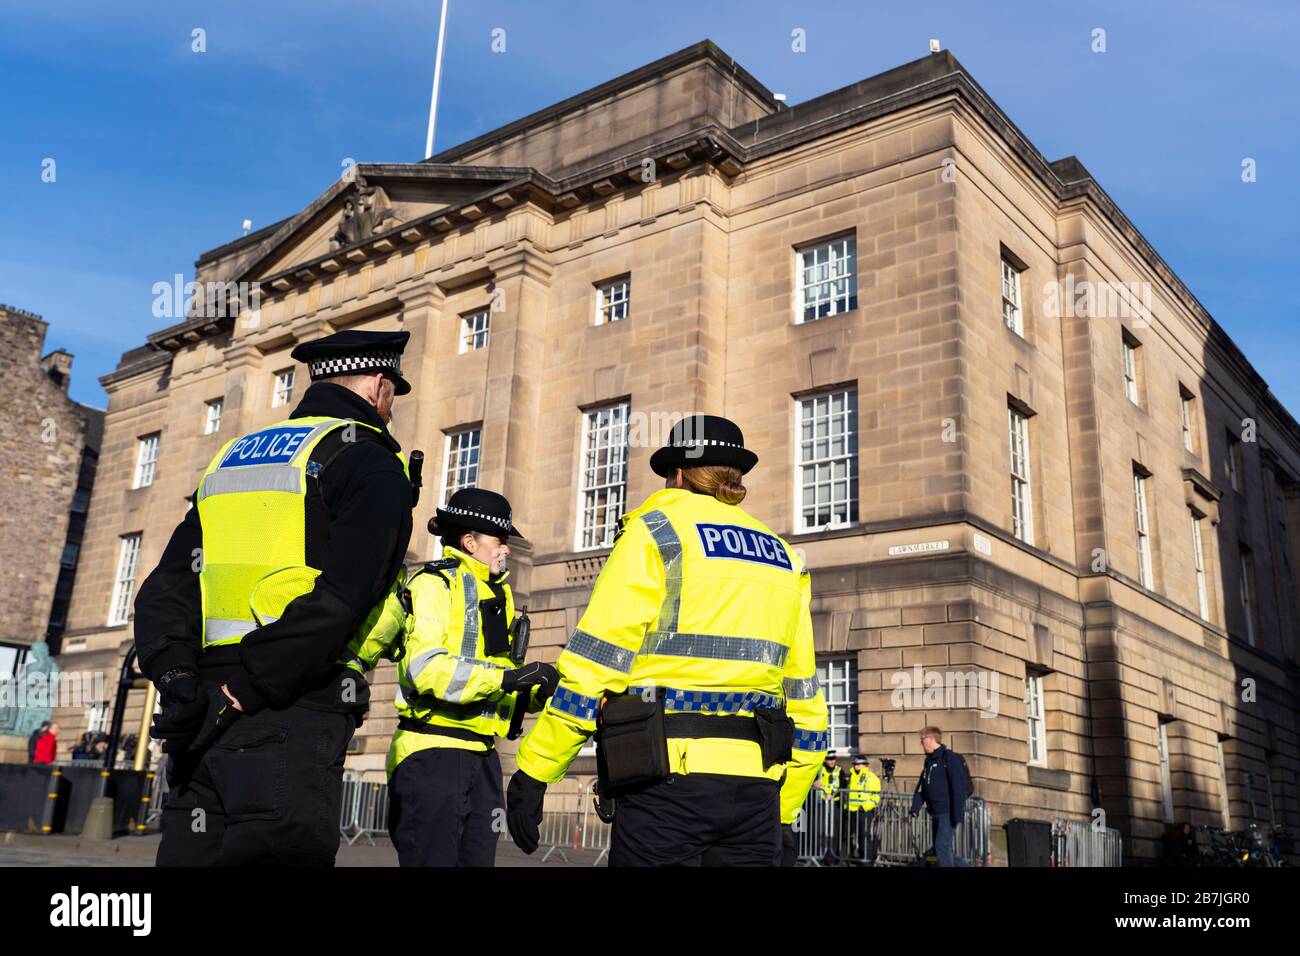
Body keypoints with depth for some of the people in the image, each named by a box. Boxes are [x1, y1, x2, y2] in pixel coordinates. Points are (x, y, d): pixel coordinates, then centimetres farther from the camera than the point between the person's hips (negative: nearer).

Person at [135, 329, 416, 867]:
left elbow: (163, 593, 14)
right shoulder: (369, 464, -2)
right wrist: (241, 693, -15)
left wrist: (178, 680, 1)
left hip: (203, 723, 8)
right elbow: (339, 601, -17)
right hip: (290, 720, -7)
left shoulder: (230, 458, 22)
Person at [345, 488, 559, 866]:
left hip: (481, 756, 8)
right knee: (432, 857, -6)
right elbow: (426, 668, -21)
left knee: (478, 856, 8)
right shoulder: (434, 584, -6)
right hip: (433, 751, -8)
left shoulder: (498, 594, 19)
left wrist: (539, 692, 0)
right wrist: (507, 677, -25)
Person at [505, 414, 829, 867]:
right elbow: (803, 697, 18)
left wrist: (532, 771, -4)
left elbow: (592, 663, -9)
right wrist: (783, 812, 24)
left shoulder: (657, 530, 1)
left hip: (669, 779, -5)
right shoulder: (783, 557, 17)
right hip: (755, 787, 5)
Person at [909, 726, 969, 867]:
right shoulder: (928, 761, 15)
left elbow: (959, 788, -17)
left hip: (948, 813, -9)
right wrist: (916, 807, 3)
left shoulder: (949, 758, -11)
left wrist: (958, 813, -21)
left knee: (942, 846, -12)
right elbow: (921, 788, 15)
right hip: (935, 813, 9)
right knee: (941, 849, 11)